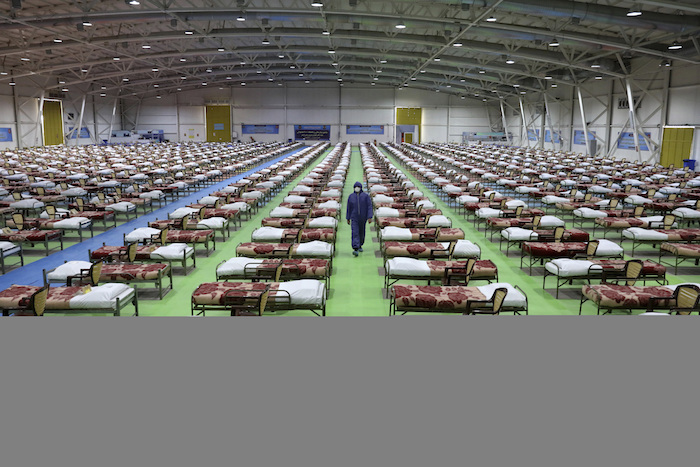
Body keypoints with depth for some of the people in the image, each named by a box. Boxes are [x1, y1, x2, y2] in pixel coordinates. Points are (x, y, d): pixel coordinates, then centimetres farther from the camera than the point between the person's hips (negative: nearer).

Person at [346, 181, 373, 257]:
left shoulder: (366, 196, -6)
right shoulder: (351, 196, -1)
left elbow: (369, 207, -9)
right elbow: (349, 208, 5)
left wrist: (370, 217, -16)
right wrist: (348, 218, 8)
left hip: (363, 218, 1)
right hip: (354, 218, 0)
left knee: (361, 233, 16)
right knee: (355, 233, -13)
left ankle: (360, 245, 40)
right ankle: (355, 250, -22)